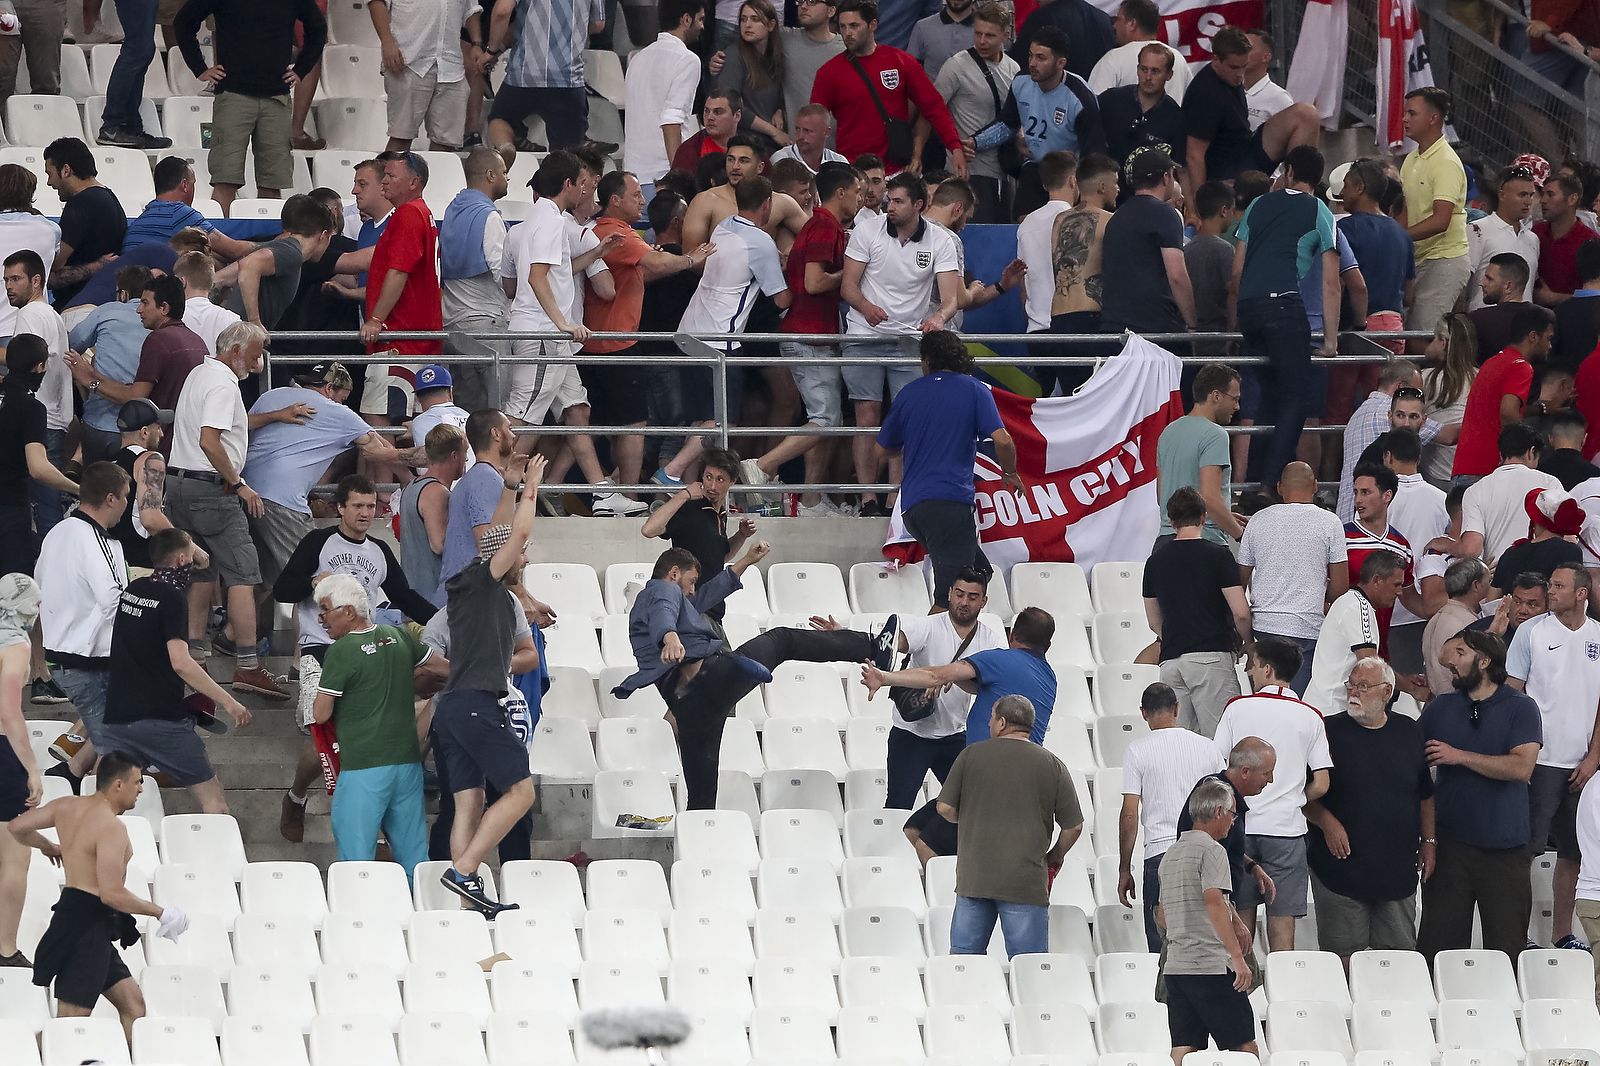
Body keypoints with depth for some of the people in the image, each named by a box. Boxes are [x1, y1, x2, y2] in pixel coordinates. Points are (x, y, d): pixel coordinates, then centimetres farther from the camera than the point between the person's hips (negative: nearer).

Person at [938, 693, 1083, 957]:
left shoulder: (972, 755, 3)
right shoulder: (1051, 765, 2)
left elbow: (945, 808, 4)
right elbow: (1073, 826, 3)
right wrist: (1054, 857, 21)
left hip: (974, 876, 1)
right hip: (1026, 883, -1)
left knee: (963, 956, 11)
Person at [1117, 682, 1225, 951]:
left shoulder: (1138, 751, -1)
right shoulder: (1208, 747, 8)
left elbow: (1129, 815, -4)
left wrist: (1124, 870, 3)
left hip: (1160, 852, -3)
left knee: (1162, 947, 0)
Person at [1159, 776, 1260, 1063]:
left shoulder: (1171, 853, 20)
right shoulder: (1211, 850, -7)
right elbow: (1214, 902, -20)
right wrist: (1237, 956, -22)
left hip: (1174, 966, 8)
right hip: (1211, 965, -8)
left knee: (1184, 1050, 2)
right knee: (1244, 1048, -4)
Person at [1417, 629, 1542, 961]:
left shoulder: (1521, 708, 0)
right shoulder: (1439, 709, 11)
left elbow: (1522, 767, -14)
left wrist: (1460, 756, -11)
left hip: (1504, 846, -3)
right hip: (1450, 843, 3)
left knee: (1507, 948, 0)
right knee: (1439, 947, 1)